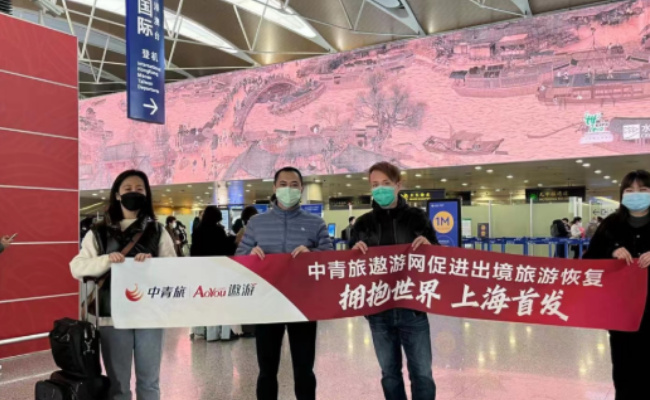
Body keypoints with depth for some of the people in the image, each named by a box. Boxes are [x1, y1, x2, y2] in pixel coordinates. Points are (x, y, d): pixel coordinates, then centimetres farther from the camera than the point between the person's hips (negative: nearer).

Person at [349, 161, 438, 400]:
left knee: (422, 373, 3)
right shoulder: (363, 223, 6)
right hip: (378, 310, 2)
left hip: (412, 308, -2)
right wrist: (355, 251, -12)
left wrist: (428, 246, -17)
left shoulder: (416, 217, 1)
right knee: (389, 373, 14)